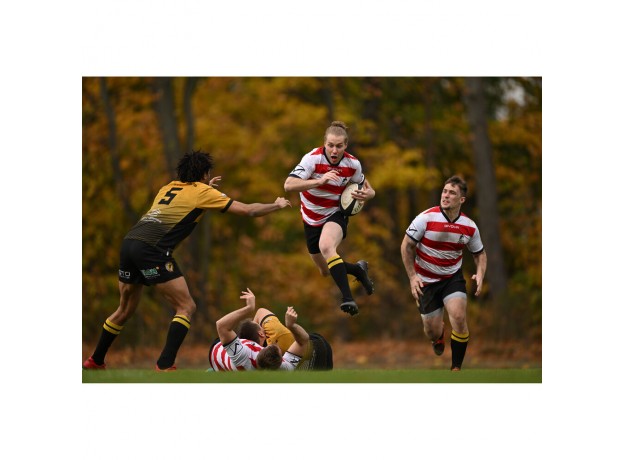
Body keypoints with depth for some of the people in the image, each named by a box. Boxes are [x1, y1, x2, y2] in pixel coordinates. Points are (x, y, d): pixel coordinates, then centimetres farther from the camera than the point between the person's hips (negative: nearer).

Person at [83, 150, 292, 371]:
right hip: (152, 249, -8)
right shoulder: (202, 192, 6)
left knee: (126, 309, 23)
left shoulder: (169, 187, 25)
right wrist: (277, 205, 24)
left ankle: (95, 361, 31)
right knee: (186, 307, -1)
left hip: (129, 242, 8)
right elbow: (248, 210, 8)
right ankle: (165, 365, -11)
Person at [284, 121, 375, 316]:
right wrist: (320, 181, -48)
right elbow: (288, 185, -36)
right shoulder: (313, 159, -24)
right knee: (326, 271, 17)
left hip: (336, 214, -2)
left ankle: (347, 298, -41)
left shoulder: (352, 164, -14)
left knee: (326, 247, -37)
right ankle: (358, 269, 47)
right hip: (312, 218, 2)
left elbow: (365, 187, 5)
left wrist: (366, 193, -20)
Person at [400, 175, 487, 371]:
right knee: (433, 332, 1)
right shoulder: (426, 218, -17)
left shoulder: (469, 227, -8)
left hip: (453, 278, 1)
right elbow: (407, 245, -8)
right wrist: (412, 276, -13)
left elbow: (479, 253, 8)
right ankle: (438, 336, 44)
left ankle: (456, 368, -8)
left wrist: (480, 274, -12)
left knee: (458, 317, -24)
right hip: (426, 280, -1)